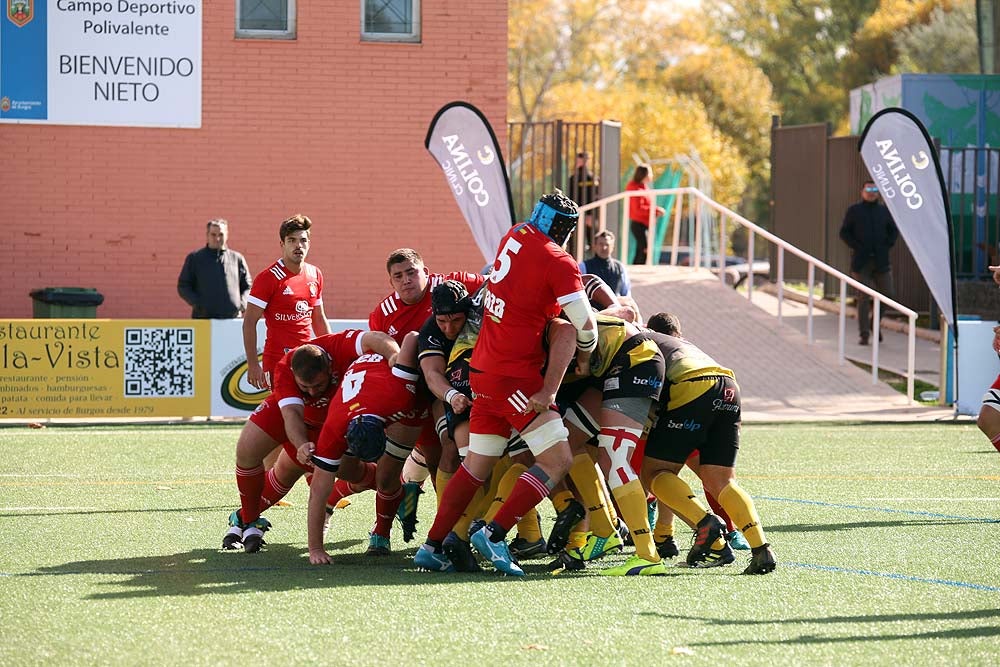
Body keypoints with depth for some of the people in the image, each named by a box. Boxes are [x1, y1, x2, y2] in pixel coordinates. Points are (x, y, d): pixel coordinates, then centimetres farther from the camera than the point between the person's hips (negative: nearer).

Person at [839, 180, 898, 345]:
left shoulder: (884, 210, 11)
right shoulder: (854, 210, 5)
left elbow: (894, 230, 16)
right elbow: (844, 232, 3)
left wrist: (888, 245, 0)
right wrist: (856, 246, -9)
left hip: (881, 261, 3)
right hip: (861, 261, -3)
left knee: (886, 293, 0)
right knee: (863, 297, -4)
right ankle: (864, 333, 0)